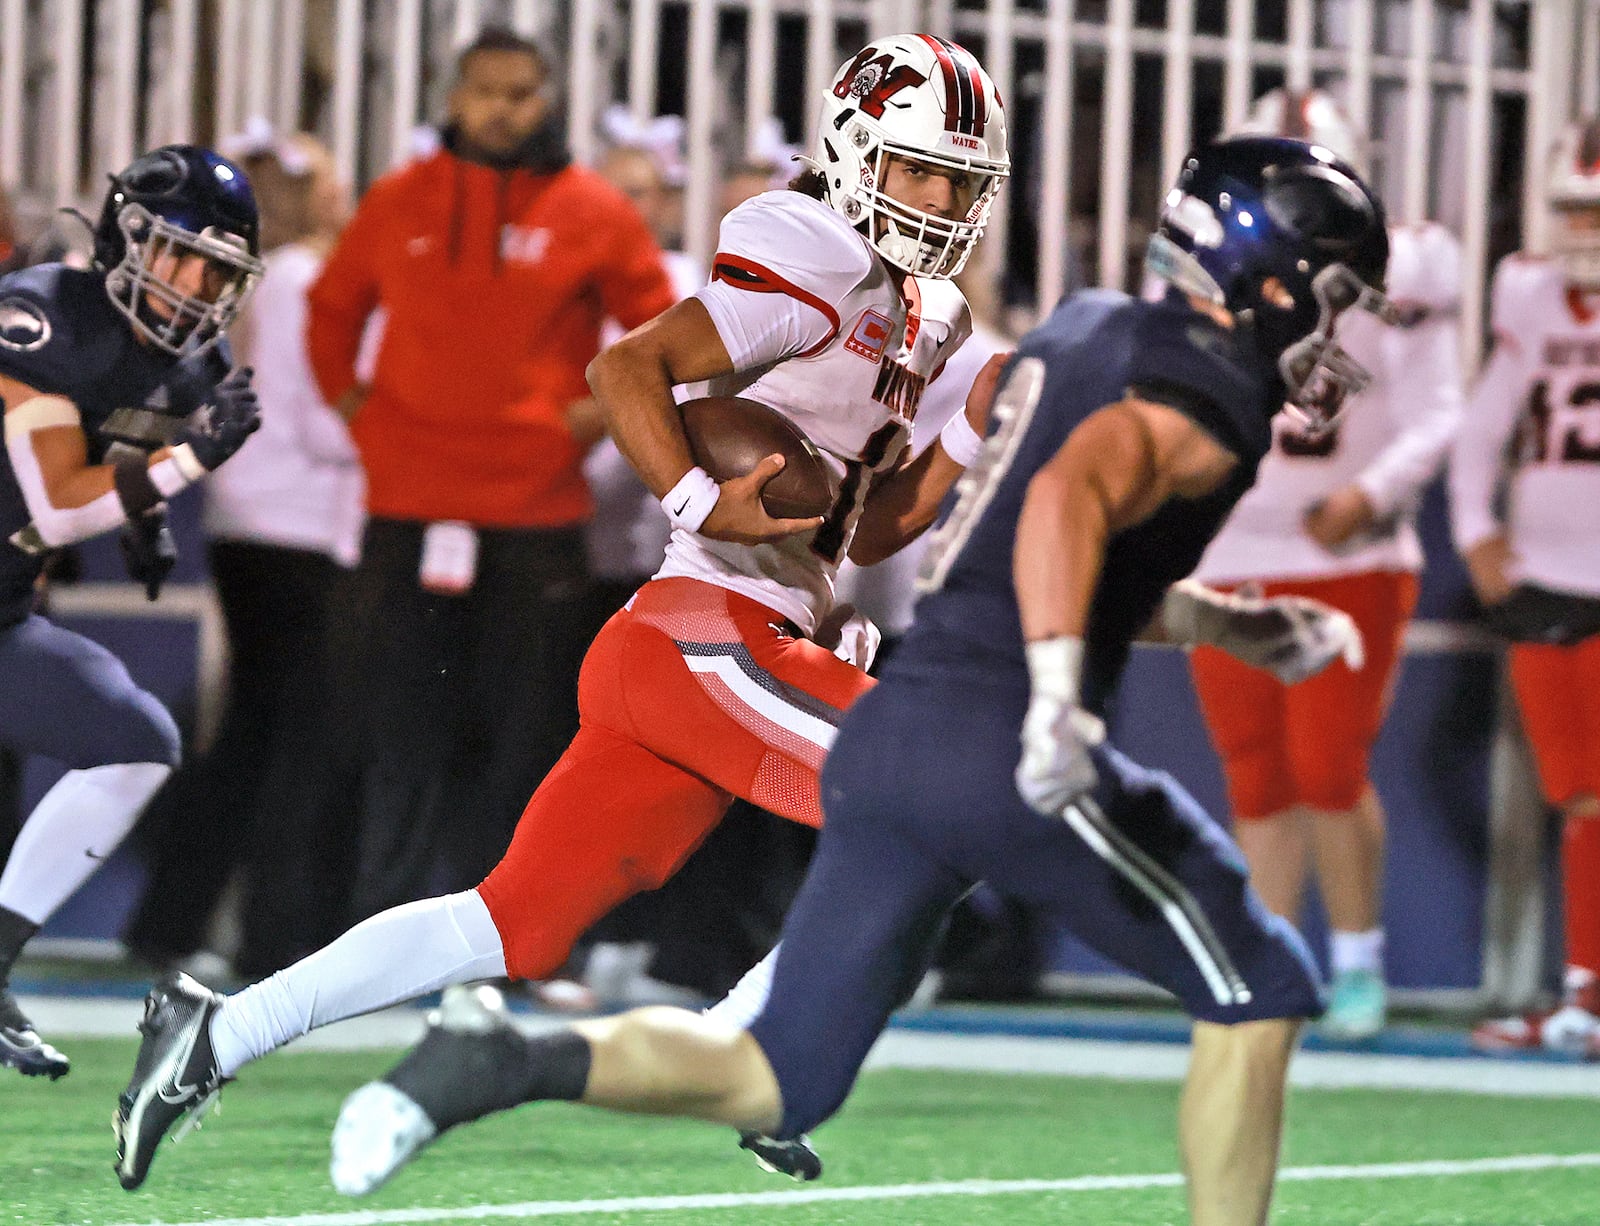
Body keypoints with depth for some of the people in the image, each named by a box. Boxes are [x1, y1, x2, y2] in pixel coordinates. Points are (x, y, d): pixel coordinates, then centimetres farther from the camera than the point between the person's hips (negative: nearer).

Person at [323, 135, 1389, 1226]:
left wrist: (1237, 627, 31)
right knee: (1259, 994, 8)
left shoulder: (1087, 330, 22)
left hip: (890, 729, 8)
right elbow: (1068, 500, -26)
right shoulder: (1208, 401, -6)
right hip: (1003, 747, -8)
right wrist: (1058, 698, -37)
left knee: (771, 1086, 8)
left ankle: (501, 1064, -12)